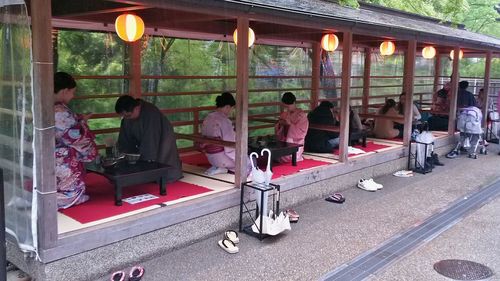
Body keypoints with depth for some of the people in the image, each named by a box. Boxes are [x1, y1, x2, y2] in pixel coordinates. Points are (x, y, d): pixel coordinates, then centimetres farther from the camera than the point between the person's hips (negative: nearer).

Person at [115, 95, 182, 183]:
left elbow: (150, 141, -34)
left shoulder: (151, 114, -37)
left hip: (162, 142, -6)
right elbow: (124, 139, -7)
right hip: (143, 142, 6)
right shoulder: (127, 117, -15)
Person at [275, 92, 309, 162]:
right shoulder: (284, 114, 11)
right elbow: (278, 131, 13)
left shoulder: (301, 115, -6)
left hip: (295, 143, -4)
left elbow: (302, 133, -13)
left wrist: (290, 124, -20)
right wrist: (280, 124, -8)